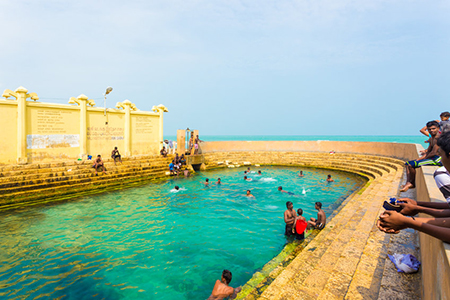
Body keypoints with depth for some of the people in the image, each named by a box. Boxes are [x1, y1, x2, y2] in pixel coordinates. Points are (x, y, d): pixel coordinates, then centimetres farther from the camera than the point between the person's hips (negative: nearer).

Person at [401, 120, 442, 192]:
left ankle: (412, 183, 1)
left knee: (411, 165, -20)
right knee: (408, 164, 8)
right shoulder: (431, 139, 16)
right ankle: (408, 183, -4)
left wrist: (424, 158, -8)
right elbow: (428, 151, 19)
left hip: (438, 159, -11)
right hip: (432, 158, 11)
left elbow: (434, 153, -22)